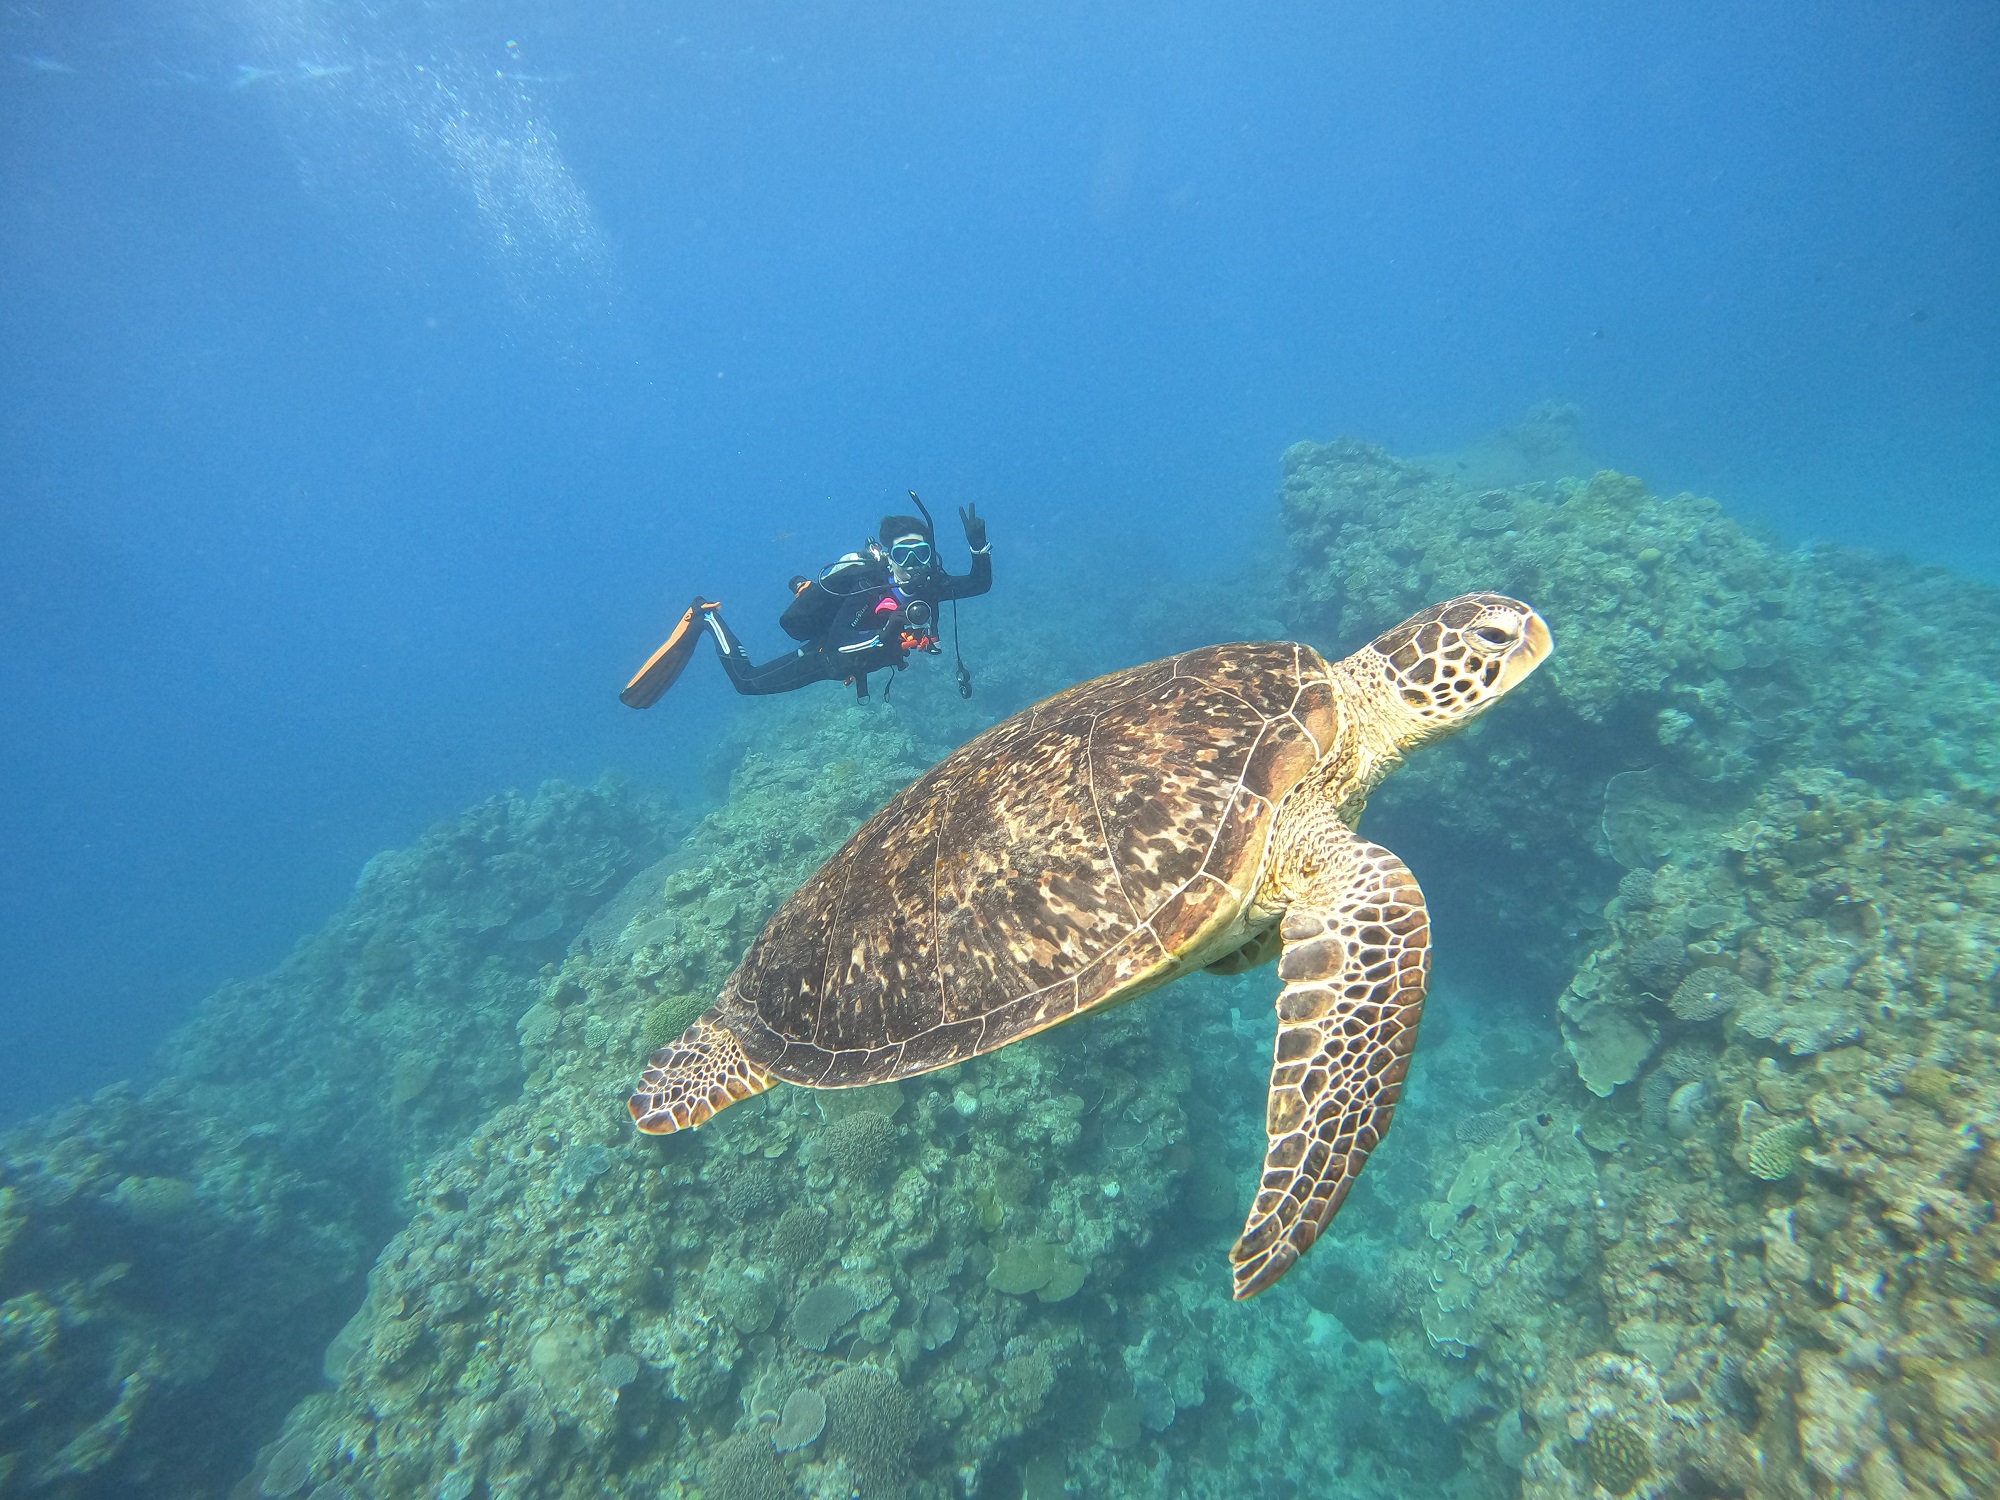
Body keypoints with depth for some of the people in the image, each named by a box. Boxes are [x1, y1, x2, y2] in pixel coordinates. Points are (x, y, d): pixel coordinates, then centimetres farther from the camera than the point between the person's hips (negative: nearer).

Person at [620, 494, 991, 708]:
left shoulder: (928, 583, -17)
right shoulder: (867, 585, -35)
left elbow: (980, 583, -12)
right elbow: (837, 644, -39)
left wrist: (979, 546, -28)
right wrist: (884, 637, -51)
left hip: (862, 656, 7)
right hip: (825, 655, -6)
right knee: (748, 681, 4)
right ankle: (706, 618, 23)